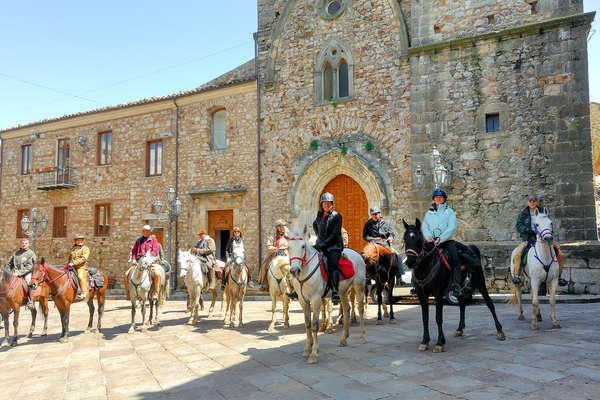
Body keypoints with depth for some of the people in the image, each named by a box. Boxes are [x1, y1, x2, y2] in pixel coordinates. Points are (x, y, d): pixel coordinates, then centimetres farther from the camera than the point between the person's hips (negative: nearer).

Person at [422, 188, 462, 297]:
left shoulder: (449, 211, 8)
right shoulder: (429, 213, 17)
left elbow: (452, 228, -4)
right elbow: (424, 227, 10)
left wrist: (440, 239, -17)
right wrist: (429, 236, -12)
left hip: (447, 240, -2)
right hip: (432, 241, 3)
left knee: (454, 258, -25)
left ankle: (456, 285, -27)